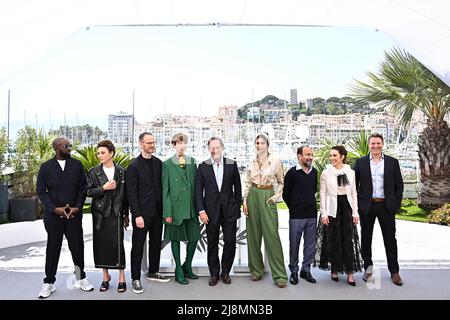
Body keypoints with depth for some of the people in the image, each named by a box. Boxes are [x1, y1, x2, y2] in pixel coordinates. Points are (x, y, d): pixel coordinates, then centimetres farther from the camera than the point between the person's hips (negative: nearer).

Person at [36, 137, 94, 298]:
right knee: (52, 248, 9)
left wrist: (78, 207, -8)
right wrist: (54, 209, -11)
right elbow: (41, 191, 0)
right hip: (53, 215, 0)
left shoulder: (77, 164, 4)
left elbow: (82, 188, 4)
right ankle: (49, 282, 23)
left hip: (74, 214, 1)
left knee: (77, 247, 6)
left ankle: (81, 278, 22)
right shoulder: (46, 167, 2)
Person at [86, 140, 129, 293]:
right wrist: (103, 188, -16)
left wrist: (126, 214, 5)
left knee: (118, 244, -3)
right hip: (99, 214, 1)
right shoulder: (93, 172, 2)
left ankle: (121, 276, 11)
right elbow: (88, 192, 0)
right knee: (101, 244, 7)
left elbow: (125, 194, 5)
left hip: (116, 213, -1)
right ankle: (105, 275, 24)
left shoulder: (121, 172, 2)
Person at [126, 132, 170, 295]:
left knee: (156, 243, 15)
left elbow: (161, 185, 10)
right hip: (142, 212, -5)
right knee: (138, 245, 4)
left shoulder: (158, 163, 7)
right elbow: (131, 193, -11)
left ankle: (153, 272, 31)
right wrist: (137, 215, -15)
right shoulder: (134, 166, -9)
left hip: (157, 211, 6)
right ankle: (135, 279, 17)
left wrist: (163, 208, 6)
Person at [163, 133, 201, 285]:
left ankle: (187, 266, 29)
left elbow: (197, 185, 9)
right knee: (176, 238, 7)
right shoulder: (167, 164, -2)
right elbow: (165, 189, -3)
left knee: (194, 237, 7)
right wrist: (167, 212, -8)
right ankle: (179, 271, 22)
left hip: (191, 207, 4)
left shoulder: (192, 162, 8)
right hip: (176, 207, -3)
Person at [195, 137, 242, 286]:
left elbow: (237, 187, 6)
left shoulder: (232, 165, 2)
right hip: (211, 211, 0)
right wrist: (201, 211, -7)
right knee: (212, 244, 8)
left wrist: (238, 207, 3)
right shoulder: (203, 167, 1)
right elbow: (198, 191, 0)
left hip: (229, 211, 0)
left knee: (230, 242, 4)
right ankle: (214, 274, 24)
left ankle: (225, 272, 24)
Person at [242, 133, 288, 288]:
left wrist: (275, 197, -5)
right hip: (253, 195, 4)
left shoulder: (275, 160, -3)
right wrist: (245, 201, 4)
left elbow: (281, 182, 5)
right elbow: (247, 183, 10)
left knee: (271, 234, -7)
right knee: (253, 233, 8)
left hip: (267, 196, -3)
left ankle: (279, 274, 3)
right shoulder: (252, 161, 7)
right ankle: (256, 269, 22)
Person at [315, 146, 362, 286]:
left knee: (348, 239, 2)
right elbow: (322, 194, -2)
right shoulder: (326, 173, -2)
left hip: (347, 207, 2)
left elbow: (354, 193, 8)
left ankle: (350, 272, 10)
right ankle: (334, 270, 19)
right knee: (334, 240, 4)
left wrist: (355, 212, 3)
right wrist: (323, 213, -7)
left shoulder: (350, 172, 5)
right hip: (332, 209, -2)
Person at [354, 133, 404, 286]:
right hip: (367, 206, 0)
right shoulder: (361, 162, 1)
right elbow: (355, 184, 3)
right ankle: (368, 267, 25)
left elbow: (399, 184, 5)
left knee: (390, 239, 7)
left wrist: (397, 203, -1)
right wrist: (357, 204, -2)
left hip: (387, 206, 0)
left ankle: (394, 272, 20)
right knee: (366, 239, 9)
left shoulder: (393, 162, 3)